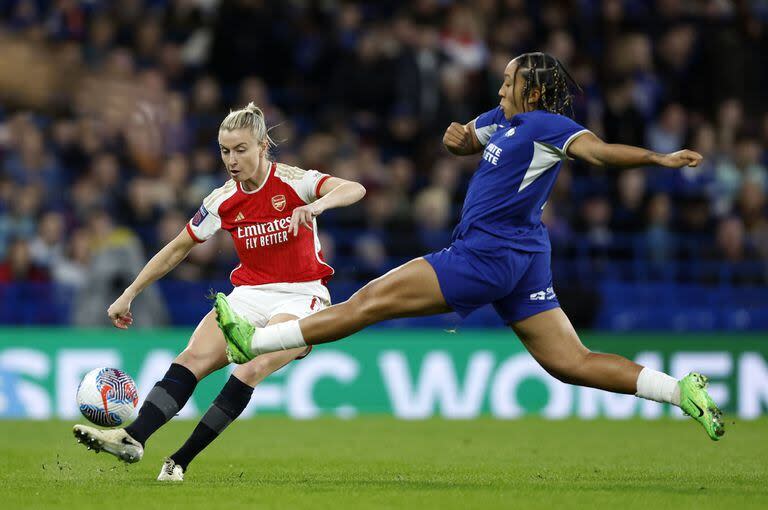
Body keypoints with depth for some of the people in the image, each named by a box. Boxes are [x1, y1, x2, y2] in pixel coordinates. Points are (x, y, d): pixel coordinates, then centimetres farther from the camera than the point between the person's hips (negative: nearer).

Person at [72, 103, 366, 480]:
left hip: (301, 297, -4)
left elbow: (355, 189, -23)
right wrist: (128, 295, 11)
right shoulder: (224, 200, 3)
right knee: (194, 356, -23)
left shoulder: (293, 182, -9)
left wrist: (317, 204, -43)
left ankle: (180, 462, -30)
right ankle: (132, 439, -40)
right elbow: (177, 249, 12)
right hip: (249, 296, 4)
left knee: (252, 369, -30)